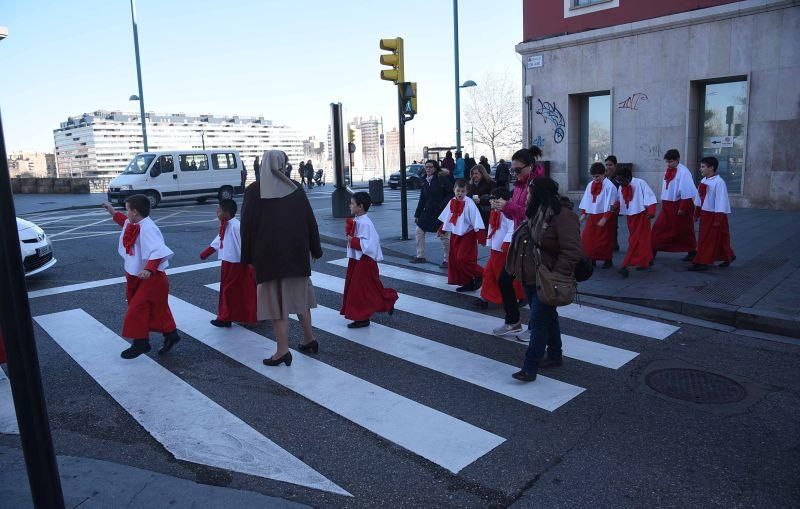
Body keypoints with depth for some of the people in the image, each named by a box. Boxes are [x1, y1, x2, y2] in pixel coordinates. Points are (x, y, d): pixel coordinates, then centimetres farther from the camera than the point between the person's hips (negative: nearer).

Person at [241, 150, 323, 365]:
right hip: (295, 251, 3)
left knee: (275, 298, 2)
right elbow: (310, 220, 2)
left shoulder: (253, 191, -5)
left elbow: (247, 225, -4)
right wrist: (315, 249, 11)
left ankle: (283, 350, 2)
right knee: (298, 294, 17)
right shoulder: (295, 189, 0)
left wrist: (247, 257, 4)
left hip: (268, 253, -3)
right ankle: (309, 339, 25)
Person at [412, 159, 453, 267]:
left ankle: (446, 260, 10)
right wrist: (417, 214, 13)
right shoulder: (424, 181, 10)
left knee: (444, 236, -3)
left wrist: (443, 205, -19)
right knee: (419, 231, 8)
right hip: (427, 212, 7)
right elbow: (422, 199, 14)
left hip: (441, 213, -7)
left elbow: (451, 193, -10)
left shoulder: (442, 179, -8)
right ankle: (420, 256, 21)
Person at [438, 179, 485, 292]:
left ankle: (480, 275, 5)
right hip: (455, 235, 7)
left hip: (467, 236, -7)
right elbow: (447, 218, 16)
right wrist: (442, 230, 22)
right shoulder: (452, 202, 3)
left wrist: (479, 236, -23)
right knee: (454, 260, 9)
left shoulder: (469, 203, -17)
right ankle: (467, 283, 19)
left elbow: (476, 220, -19)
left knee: (463, 259, -14)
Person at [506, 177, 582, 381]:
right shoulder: (535, 214, 9)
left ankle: (530, 368, 2)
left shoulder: (563, 217, -19)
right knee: (548, 318, 20)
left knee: (539, 322, -5)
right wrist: (518, 269, 10)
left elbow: (572, 251, -23)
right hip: (531, 278, 9)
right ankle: (555, 356, 35)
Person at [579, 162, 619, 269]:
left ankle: (608, 260, 19)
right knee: (587, 238, 4)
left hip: (605, 216, -6)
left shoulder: (609, 186, -14)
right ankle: (591, 259, 17)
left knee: (604, 239, 3)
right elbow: (586, 200, 10)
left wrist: (604, 218, -19)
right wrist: (583, 213, 2)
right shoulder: (590, 185, 6)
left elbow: (611, 205, -16)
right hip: (592, 216, 6)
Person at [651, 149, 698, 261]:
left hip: (680, 205, -7)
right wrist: (663, 204, 15)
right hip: (668, 206, 7)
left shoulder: (683, 172, -16)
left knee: (684, 230, 5)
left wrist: (683, 208, -20)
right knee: (658, 227, 3)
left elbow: (687, 192, -19)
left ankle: (692, 252, 22)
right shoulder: (668, 171, 7)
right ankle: (653, 251, 8)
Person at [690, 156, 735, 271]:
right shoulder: (703, 181, 7)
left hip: (714, 214, -9)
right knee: (704, 238, 14)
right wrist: (697, 213, 17)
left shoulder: (719, 182, -18)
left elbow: (721, 201, -19)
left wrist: (718, 219, -20)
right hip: (705, 214, 9)